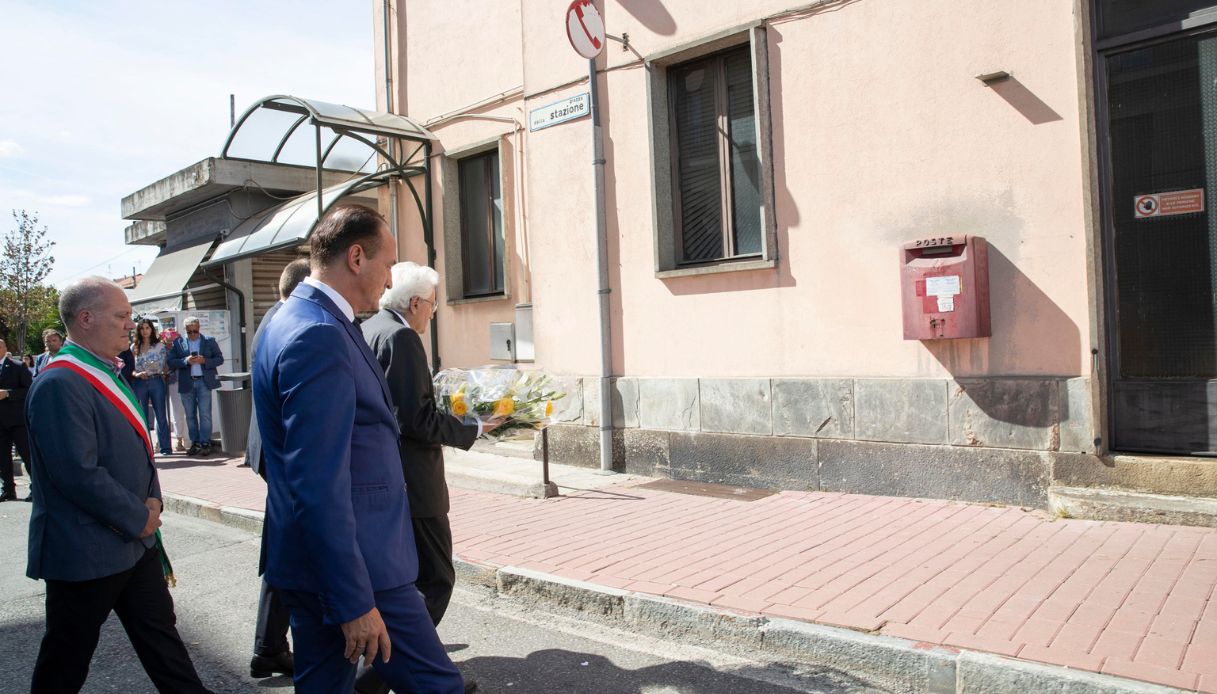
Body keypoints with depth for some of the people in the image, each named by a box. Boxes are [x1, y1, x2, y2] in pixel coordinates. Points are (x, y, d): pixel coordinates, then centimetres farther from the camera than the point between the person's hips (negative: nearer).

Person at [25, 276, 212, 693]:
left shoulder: (105, 372, 10)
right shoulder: (60, 384, -21)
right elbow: (78, 474, -26)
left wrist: (150, 502, 2)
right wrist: (137, 517, -15)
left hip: (134, 539, 9)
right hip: (86, 550, -9)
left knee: (159, 630, 17)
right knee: (68, 657, 10)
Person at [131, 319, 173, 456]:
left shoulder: (160, 345, 4)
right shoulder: (134, 347, 8)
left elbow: (167, 364, 4)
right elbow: (129, 367, 6)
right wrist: (136, 374, -11)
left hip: (156, 381, -1)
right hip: (140, 383, 2)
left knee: (161, 415, 0)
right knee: (142, 417, 5)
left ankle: (165, 447, 5)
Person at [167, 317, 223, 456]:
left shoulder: (209, 341, 5)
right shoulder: (178, 343, 7)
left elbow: (219, 359, 4)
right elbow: (171, 362, 2)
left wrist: (204, 361, -12)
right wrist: (186, 361, -15)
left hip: (204, 382, -2)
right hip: (186, 383, 2)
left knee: (205, 414, -4)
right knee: (190, 415, 7)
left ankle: (205, 443, -1)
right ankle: (195, 443, 14)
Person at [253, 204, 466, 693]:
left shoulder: (295, 320, 11)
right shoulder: (320, 336, -21)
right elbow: (319, 485, -25)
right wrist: (355, 603, -22)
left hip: (310, 565, 10)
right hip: (355, 565, -10)